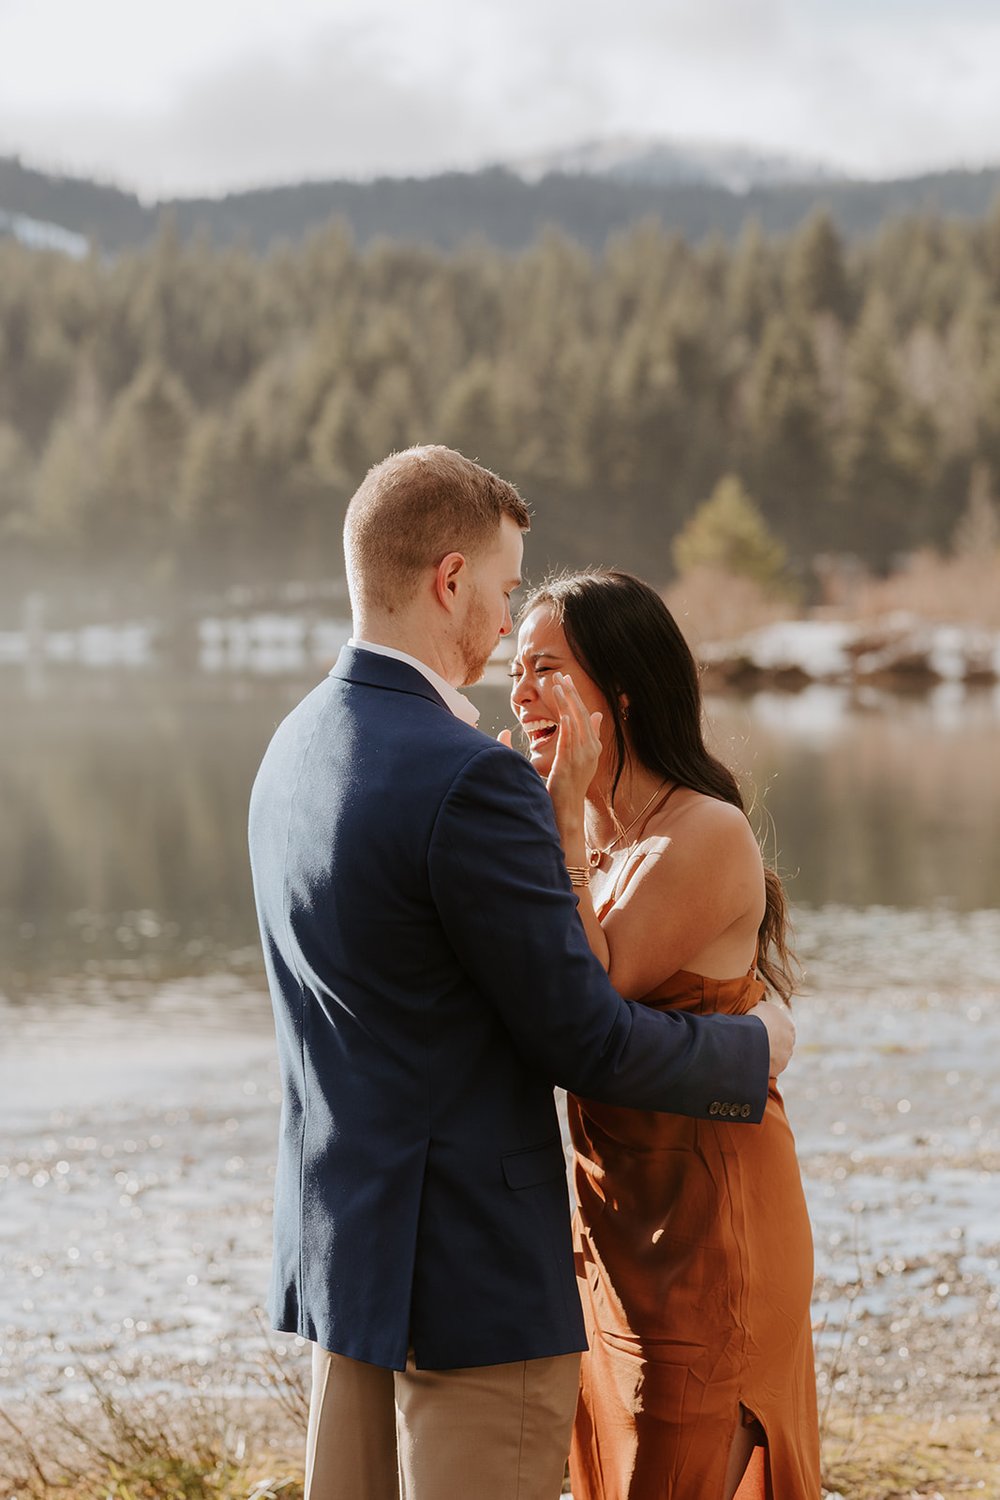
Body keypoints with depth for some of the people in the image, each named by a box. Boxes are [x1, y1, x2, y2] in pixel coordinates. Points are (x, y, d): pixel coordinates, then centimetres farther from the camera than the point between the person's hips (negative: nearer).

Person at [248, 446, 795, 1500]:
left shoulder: (295, 749, 7)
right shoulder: (468, 781, -21)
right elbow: (584, 1043, -17)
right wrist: (753, 1048, 0)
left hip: (339, 1244, 9)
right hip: (471, 1268, -9)